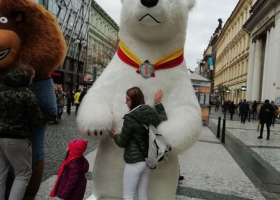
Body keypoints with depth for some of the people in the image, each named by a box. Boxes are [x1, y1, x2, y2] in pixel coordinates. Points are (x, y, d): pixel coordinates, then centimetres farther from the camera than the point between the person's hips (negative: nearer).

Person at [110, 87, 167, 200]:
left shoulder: (130, 118, -19)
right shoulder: (152, 113, -1)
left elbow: (122, 142, -10)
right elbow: (164, 120, 21)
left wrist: (115, 135, 11)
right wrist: (158, 103, 23)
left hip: (134, 162, -7)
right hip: (147, 161, 7)